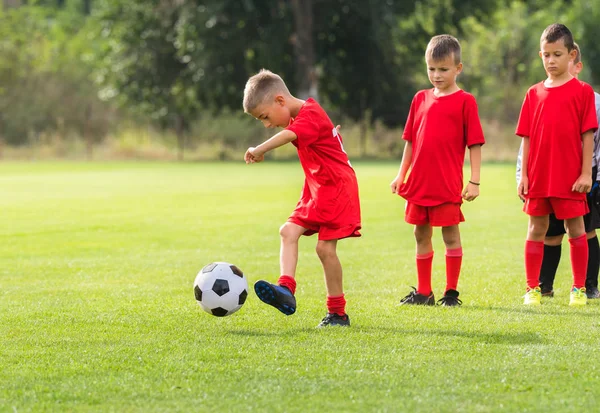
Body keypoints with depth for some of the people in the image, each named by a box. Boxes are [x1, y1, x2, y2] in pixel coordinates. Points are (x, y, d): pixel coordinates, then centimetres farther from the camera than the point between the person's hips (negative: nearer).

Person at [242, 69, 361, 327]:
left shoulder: (310, 115, -19)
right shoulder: (300, 117, 12)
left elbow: (289, 135, -39)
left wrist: (260, 149, -49)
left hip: (336, 189, -10)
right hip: (317, 191, 10)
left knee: (325, 247, -10)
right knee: (288, 231, -9)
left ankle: (337, 313, 1)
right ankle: (286, 290, -24)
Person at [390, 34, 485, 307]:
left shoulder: (465, 101, -5)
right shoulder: (421, 99, 10)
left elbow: (474, 144, -6)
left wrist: (474, 181, -10)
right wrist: (401, 175, 12)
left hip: (448, 184, -5)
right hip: (418, 182, 5)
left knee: (451, 235, 0)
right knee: (421, 235, 11)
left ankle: (451, 292, 9)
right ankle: (423, 292, 19)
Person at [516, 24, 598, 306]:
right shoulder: (535, 94, 7)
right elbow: (527, 138, 8)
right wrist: (524, 174, 3)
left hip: (570, 177, -3)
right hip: (538, 176, 3)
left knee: (576, 229, 4)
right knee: (536, 229, 6)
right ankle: (532, 288, 12)